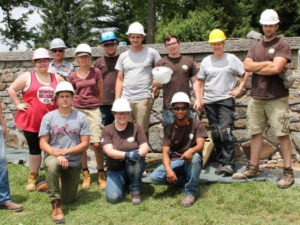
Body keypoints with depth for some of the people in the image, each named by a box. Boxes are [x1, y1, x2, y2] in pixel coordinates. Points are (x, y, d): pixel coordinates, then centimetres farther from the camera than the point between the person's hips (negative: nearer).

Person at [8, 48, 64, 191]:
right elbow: (11, 89, 2)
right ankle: (32, 178, 20)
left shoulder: (57, 78, 8)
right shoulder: (27, 77, 1)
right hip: (31, 121, -2)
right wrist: (18, 104, -4)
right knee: (34, 149, 7)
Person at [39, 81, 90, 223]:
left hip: (74, 163, 2)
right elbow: (43, 144, -6)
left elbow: (85, 144, -6)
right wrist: (57, 155, -23)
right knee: (52, 165, -40)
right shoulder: (48, 117, -4)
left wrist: (65, 151, -18)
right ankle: (56, 206, -27)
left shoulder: (81, 117, -4)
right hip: (53, 157, -2)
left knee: (68, 200, 8)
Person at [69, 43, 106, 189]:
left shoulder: (96, 72, 3)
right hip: (77, 110, 2)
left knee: (96, 143, -9)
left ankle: (101, 174, 5)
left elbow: (100, 92, 9)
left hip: (93, 110, -2)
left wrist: (94, 103, 11)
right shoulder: (73, 76, 6)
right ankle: (86, 174, 15)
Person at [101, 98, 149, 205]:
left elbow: (145, 147, -10)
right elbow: (109, 151, -18)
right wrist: (126, 154, -36)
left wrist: (138, 154, -34)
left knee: (134, 158, -35)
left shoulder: (136, 127, -2)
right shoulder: (107, 130, -4)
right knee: (113, 197, -23)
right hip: (115, 170, 0)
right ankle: (122, 183, 13)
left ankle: (135, 191, -16)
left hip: (135, 167, 0)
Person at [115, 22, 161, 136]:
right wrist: (117, 100, 8)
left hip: (144, 98, -3)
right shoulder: (123, 56, 15)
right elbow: (119, 79, 15)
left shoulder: (151, 53, 5)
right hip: (125, 99, 3)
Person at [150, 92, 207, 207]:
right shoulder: (170, 129, 1)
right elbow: (165, 152, -8)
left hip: (190, 162, -2)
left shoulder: (196, 124, -4)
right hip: (175, 162, 2)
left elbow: (200, 145, -18)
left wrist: (191, 150, -43)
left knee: (195, 156, -38)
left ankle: (191, 192, -21)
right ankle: (183, 179, 1)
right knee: (155, 177, -25)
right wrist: (168, 169, -28)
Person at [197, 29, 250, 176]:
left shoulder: (231, 59, 3)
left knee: (225, 131, -14)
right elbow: (201, 82, 13)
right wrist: (200, 99, 5)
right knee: (215, 133, 6)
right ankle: (220, 162, 15)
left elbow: (245, 74, 6)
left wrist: (239, 89, -2)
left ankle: (229, 164, -12)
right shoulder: (206, 61, 11)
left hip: (226, 99, -3)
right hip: (209, 102, 4)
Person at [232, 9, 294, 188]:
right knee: (256, 133, 9)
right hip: (256, 98, 5)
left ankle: (288, 172, 4)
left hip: (277, 98, -5)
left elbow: (276, 68, -16)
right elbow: (247, 66, 0)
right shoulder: (255, 47, 15)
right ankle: (253, 169, 17)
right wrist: (267, 63, -8)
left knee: (282, 134, -2)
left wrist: (257, 68, -4)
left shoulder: (282, 45, -2)